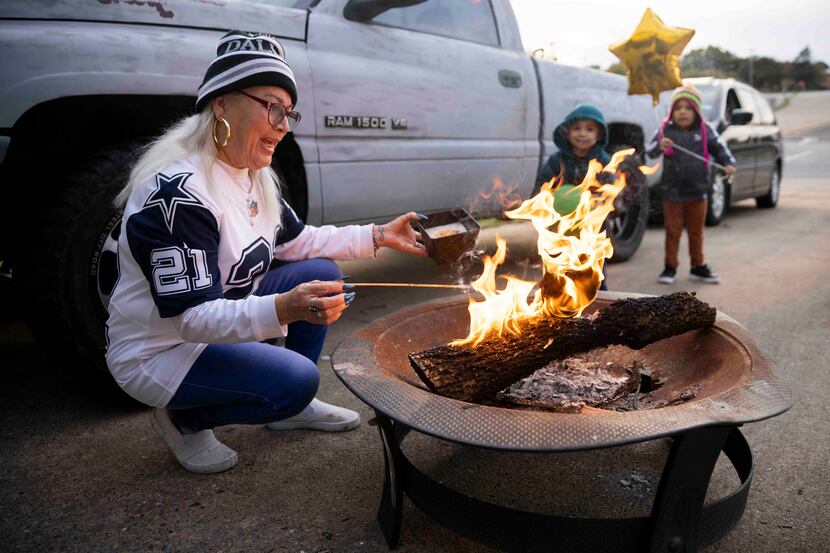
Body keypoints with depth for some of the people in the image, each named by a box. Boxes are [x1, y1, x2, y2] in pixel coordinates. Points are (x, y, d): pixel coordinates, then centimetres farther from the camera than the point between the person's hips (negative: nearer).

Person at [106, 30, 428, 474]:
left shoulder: (252, 177, -1)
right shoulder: (178, 192, -29)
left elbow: (298, 240, 10)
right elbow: (193, 318, -30)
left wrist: (378, 236, 1)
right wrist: (282, 309, -46)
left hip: (223, 319, 9)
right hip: (158, 352, -9)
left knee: (321, 272, -2)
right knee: (296, 378, -25)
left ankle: (292, 408, 12)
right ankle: (184, 418, 2)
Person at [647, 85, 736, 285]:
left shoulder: (705, 131, 2)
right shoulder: (665, 131, -3)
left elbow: (719, 148, 8)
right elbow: (649, 151, -12)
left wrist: (728, 164, -9)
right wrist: (659, 145, -33)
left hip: (698, 193, 2)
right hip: (672, 193, -2)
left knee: (696, 232, 13)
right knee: (673, 232, 5)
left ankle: (698, 267, 25)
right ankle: (670, 267, 14)